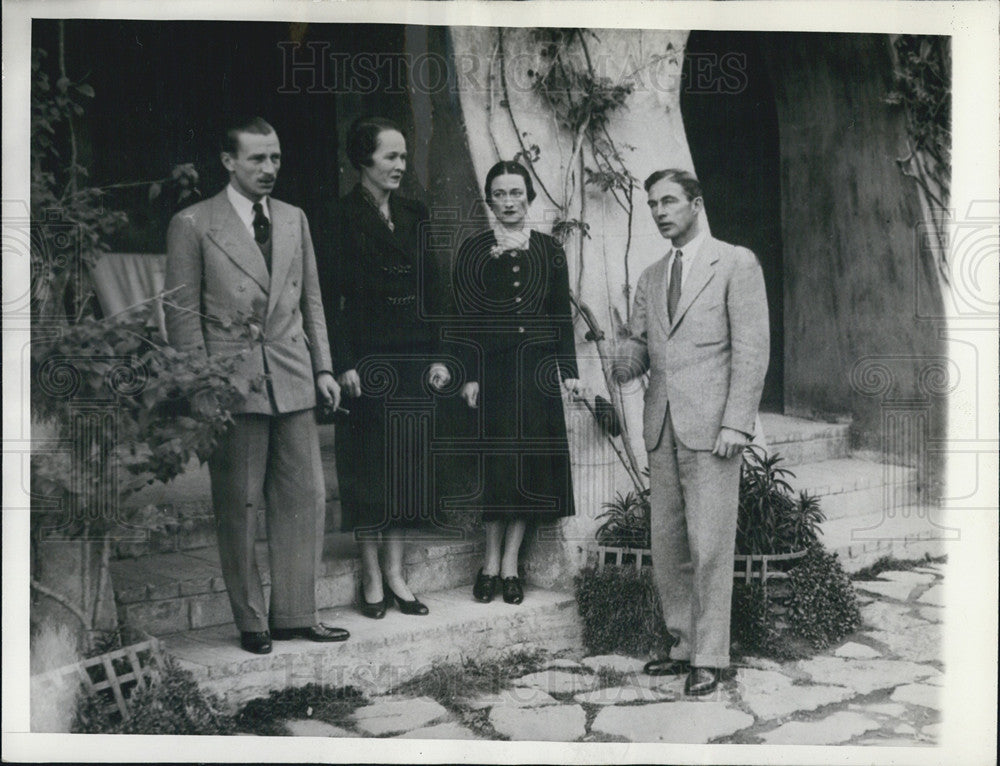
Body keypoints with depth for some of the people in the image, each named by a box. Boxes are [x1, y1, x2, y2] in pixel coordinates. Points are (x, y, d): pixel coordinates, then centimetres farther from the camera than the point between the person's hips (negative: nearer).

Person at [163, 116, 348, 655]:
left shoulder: (294, 220, 14)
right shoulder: (193, 225, -1)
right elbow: (182, 312, -3)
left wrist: (322, 367, 9)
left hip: (294, 381, 5)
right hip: (232, 383, -4)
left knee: (305, 499, 6)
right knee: (238, 505, 3)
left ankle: (295, 614, 17)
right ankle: (251, 621, 15)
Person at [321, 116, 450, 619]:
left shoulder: (414, 216, 11)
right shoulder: (343, 218, -5)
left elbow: (432, 288, 12)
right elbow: (331, 297, -8)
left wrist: (440, 355, 6)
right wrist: (343, 364, -15)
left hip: (414, 357, 5)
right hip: (368, 358, -5)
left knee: (409, 459, 7)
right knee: (368, 462, 1)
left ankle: (397, 575, 17)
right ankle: (372, 579, 12)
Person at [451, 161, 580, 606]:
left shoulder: (549, 251, 10)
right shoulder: (473, 250, 4)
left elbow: (562, 316, 11)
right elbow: (465, 316, -1)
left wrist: (569, 369, 4)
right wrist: (469, 375, -8)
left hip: (537, 368, 2)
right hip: (493, 367, -2)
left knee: (532, 461, 2)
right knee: (497, 460, -3)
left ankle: (509, 562, 10)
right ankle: (494, 561, 8)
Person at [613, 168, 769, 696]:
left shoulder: (736, 263, -1)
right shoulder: (651, 277, 18)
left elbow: (752, 349, -6)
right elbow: (639, 344, 16)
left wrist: (735, 423, -14)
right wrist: (623, 364, -8)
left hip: (711, 427, -6)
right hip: (662, 429, 6)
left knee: (709, 547, -5)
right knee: (666, 544, 8)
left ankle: (710, 658, 5)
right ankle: (685, 645, 19)